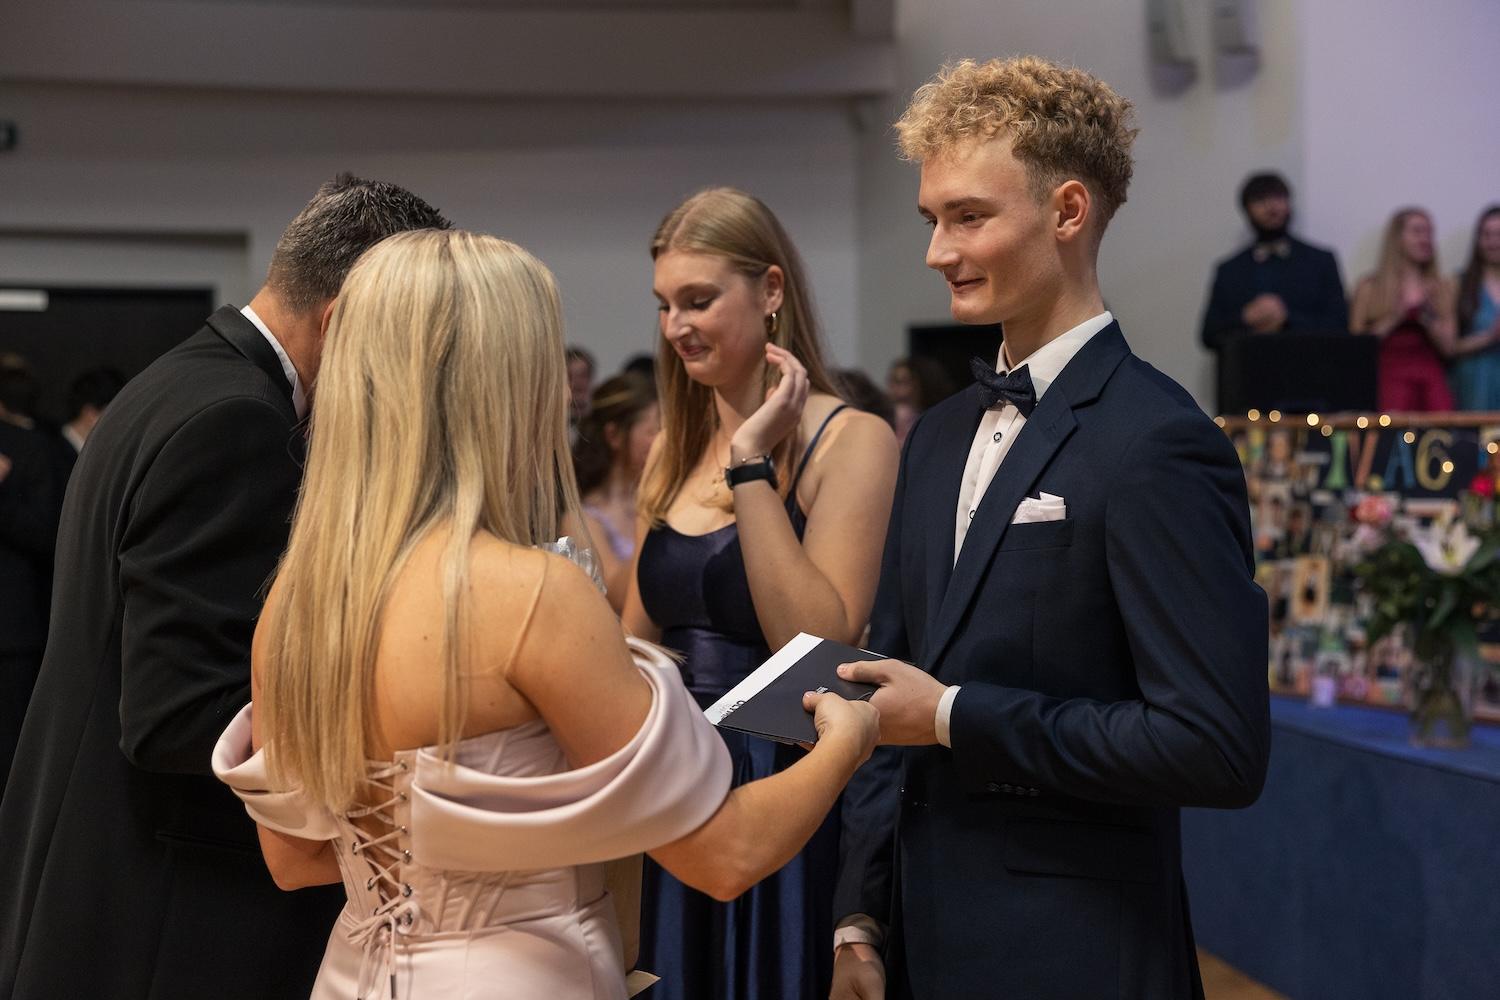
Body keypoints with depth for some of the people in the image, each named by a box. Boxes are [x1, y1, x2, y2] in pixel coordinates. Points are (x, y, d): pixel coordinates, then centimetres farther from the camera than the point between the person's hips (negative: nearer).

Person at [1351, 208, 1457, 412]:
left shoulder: (1442, 287, 14)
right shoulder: (1369, 287, 7)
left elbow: (1449, 347, 10)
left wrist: (1429, 317, -5)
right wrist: (1392, 319, -6)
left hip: (1432, 379, 2)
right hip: (1390, 378, -2)